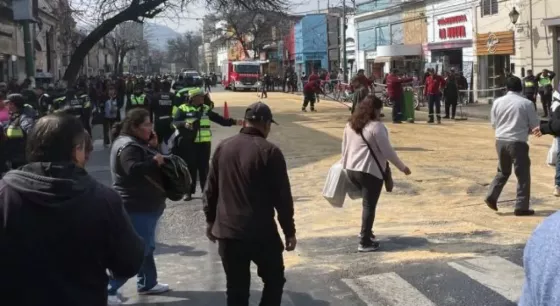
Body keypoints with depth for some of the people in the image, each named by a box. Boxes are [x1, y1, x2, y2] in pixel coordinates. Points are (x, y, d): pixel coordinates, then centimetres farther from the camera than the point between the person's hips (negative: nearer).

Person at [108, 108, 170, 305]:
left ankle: (147, 284, 32)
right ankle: (108, 289, -7)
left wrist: (153, 147, 1)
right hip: (137, 207, -11)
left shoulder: (135, 143, 13)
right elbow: (134, 170, -35)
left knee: (145, 247, 20)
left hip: (143, 206, 11)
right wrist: (155, 161, -24)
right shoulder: (128, 146, -20)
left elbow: (145, 164, 16)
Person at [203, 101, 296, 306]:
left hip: (227, 230, 5)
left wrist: (211, 221, 22)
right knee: (274, 280, 15)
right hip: (261, 232, -5)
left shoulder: (223, 147, 5)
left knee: (236, 288, 12)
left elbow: (211, 189, 11)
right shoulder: (269, 151, -11)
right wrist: (289, 231, -2)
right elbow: (282, 196, -10)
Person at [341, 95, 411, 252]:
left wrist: (345, 164, 28)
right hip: (370, 171, -7)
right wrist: (402, 167, -3)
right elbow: (387, 151, -13)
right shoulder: (376, 126, -15)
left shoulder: (350, 124, 8)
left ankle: (365, 231, 32)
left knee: (367, 202, 25)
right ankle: (365, 242, 4)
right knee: (369, 205, 2)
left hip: (351, 170, 8)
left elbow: (344, 147, 15)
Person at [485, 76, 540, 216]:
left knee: (503, 171, 22)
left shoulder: (497, 102, 3)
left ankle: (491, 196, 11)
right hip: (518, 142, -5)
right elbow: (535, 125, 0)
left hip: (501, 141, 5)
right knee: (523, 174, 5)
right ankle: (521, 207, 5)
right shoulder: (526, 103, -7)